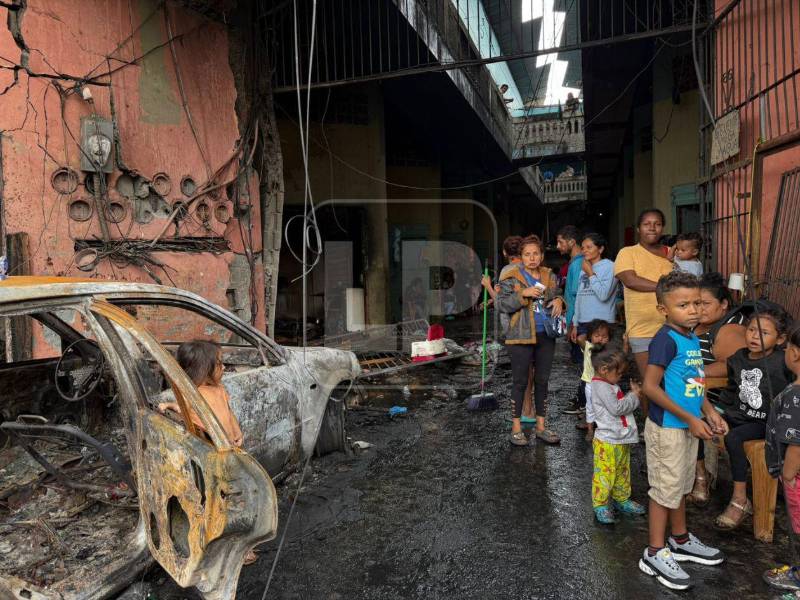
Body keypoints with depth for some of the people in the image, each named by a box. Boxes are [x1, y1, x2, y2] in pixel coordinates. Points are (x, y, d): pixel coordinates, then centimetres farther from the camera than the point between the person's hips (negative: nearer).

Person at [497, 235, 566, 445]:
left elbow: (556, 297, 23)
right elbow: (501, 304, -8)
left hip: (546, 335, 5)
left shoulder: (550, 276, 10)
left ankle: (541, 426, 24)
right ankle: (516, 427, 13)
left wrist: (559, 301, 0)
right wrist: (523, 294, -19)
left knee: (542, 381, 12)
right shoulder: (512, 277, -4)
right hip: (521, 336, -5)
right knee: (520, 381, 2)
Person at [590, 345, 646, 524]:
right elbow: (617, 408, -24)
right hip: (607, 442, -10)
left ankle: (621, 499, 37)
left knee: (623, 472, 22)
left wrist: (633, 394, 1)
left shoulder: (610, 385, 12)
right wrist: (634, 396, -13)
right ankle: (600, 505, 10)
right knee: (605, 474, -2)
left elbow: (622, 405, 16)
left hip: (622, 440, 10)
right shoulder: (601, 387, -19)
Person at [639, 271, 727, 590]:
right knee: (666, 488, 3)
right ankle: (655, 553, 17)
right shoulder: (666, 340, -21)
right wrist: (690, 418, -21)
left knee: (680, 486, 22)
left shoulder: (693, 339, 6)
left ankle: (681, 540, 40)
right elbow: (651, 386, -25)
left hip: (687, 426, 8)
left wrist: (709, 411, 6)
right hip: (667, 428, -8)